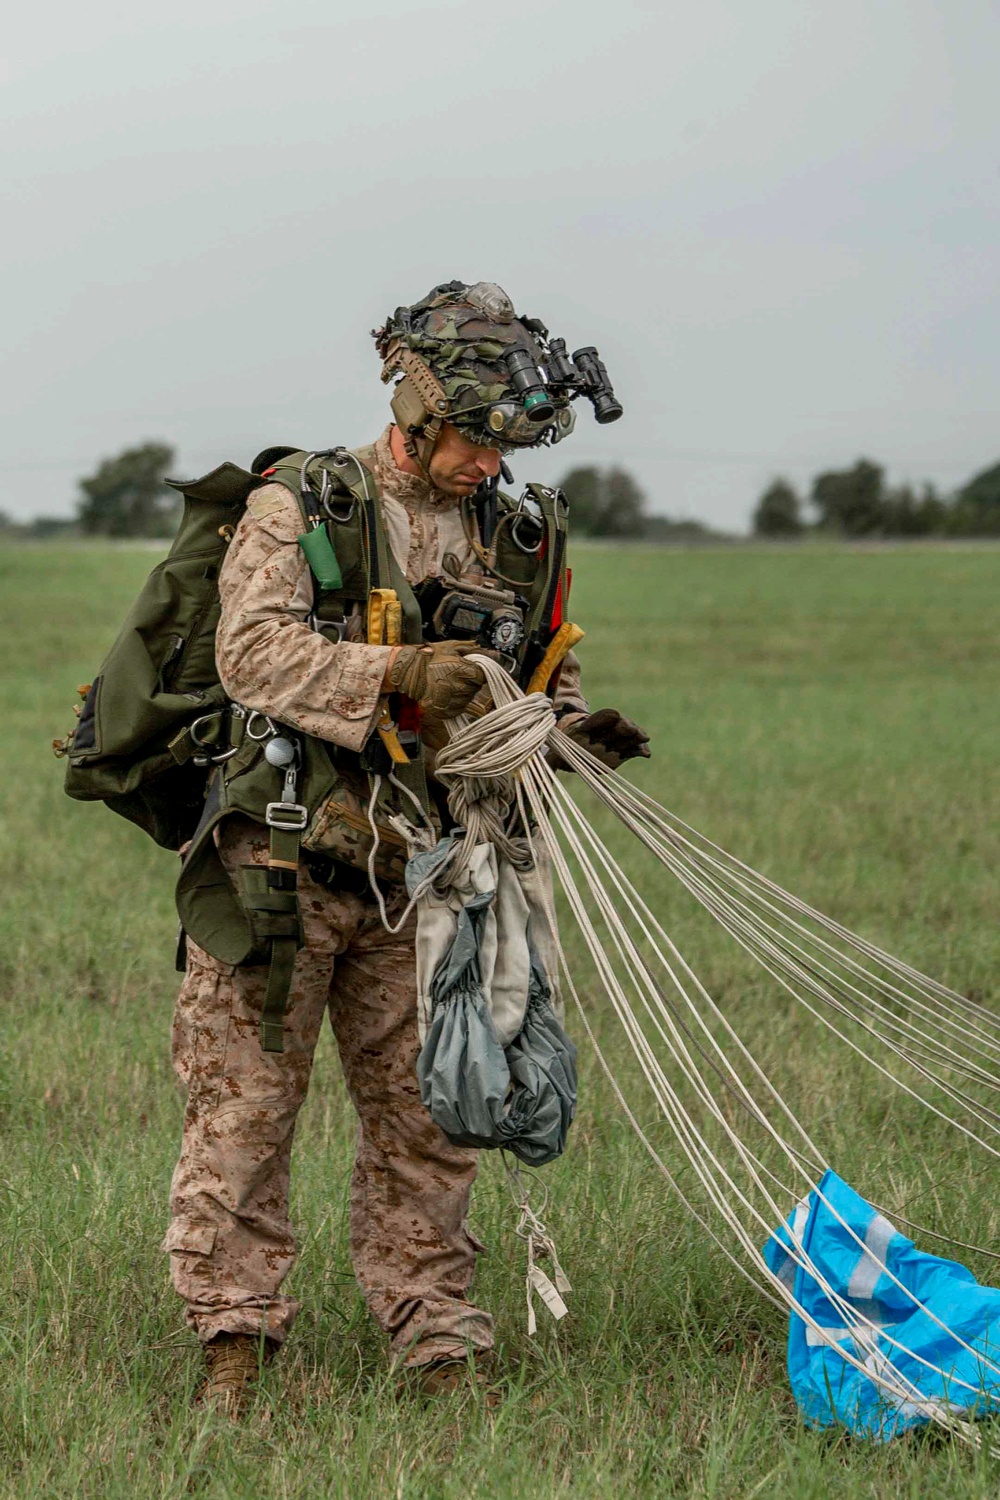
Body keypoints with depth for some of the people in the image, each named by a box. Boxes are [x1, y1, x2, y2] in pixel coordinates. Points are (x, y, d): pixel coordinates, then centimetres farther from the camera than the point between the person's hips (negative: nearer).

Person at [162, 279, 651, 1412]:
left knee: (425, 1114, 7)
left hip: (417, 879, 4)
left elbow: (539, 679, 20)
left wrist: (568, 727, -3)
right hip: (283, 862, -4)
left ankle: (439, 1349, 14)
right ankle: (233, 1338, 6)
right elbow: (254, 652, -18)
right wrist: (399, 674, -30)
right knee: (245, 1105, -2)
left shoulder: (517, 538, 11)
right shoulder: (298, 505, -5)